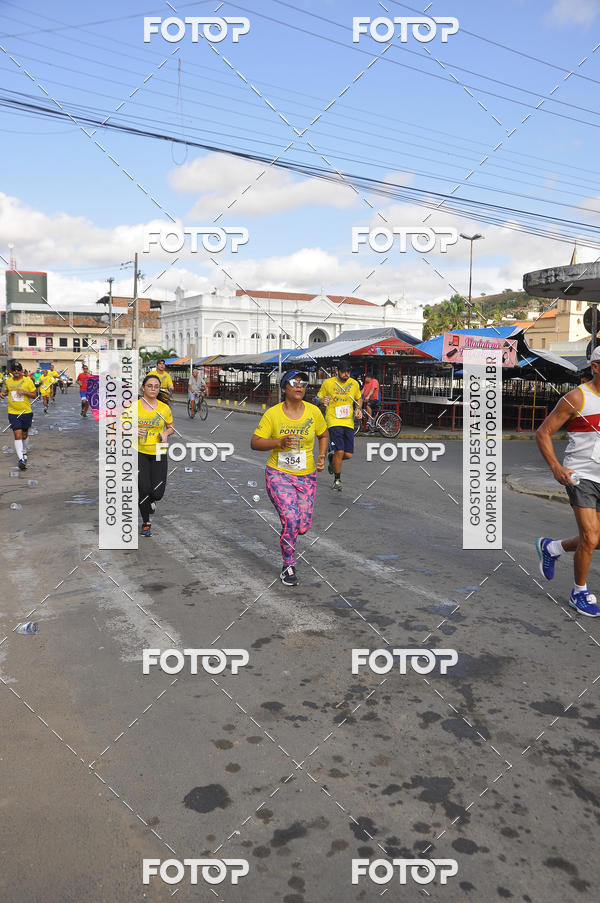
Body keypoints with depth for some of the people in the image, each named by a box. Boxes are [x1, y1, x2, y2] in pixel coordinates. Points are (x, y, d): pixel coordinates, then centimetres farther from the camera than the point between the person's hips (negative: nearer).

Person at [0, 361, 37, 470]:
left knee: (24, 435, 15)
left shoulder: (28, 380, -4)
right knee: (18, 435, -11)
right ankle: (21, 458, -13)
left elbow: (34, 395, -2)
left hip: (26, 412, 0)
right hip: (13, 412, 0)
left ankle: (21, 449, 45)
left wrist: (24, 392, -18)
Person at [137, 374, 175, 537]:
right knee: (144, 490, -8)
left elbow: (171, 427, 15)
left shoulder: (164, 408, 1)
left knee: (158, 493, -2)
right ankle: (146, 523, 15)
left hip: (158, 453, 2)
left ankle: (150, 500, 38)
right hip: (139, 452, -1)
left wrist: (166, 433, -7)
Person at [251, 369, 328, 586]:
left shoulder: (313, 411, 0)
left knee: (303, 527, 2)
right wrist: (280, 442, -24)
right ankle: (288, 567, 2)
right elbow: (255, 443, -9)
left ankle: (288, 531, 41)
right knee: (291, 519, -19)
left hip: (306, 477, 3)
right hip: (279, 474, -3)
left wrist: (322, 456, 1)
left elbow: (324, 435, 17)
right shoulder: (272, 413, -8)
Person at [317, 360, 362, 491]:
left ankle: (333, 458, 35)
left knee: (348, 455, 0)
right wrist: (322, 400, -16)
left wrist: (358, 409, 3)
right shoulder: (328, 383, -2)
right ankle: (337, 480, 5)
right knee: (340, 452, -15)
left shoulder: (354, 384, 7)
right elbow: (318, 399, 8)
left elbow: (359, 399, 23)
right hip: (334, 421, -4)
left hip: (349, 422, 4)